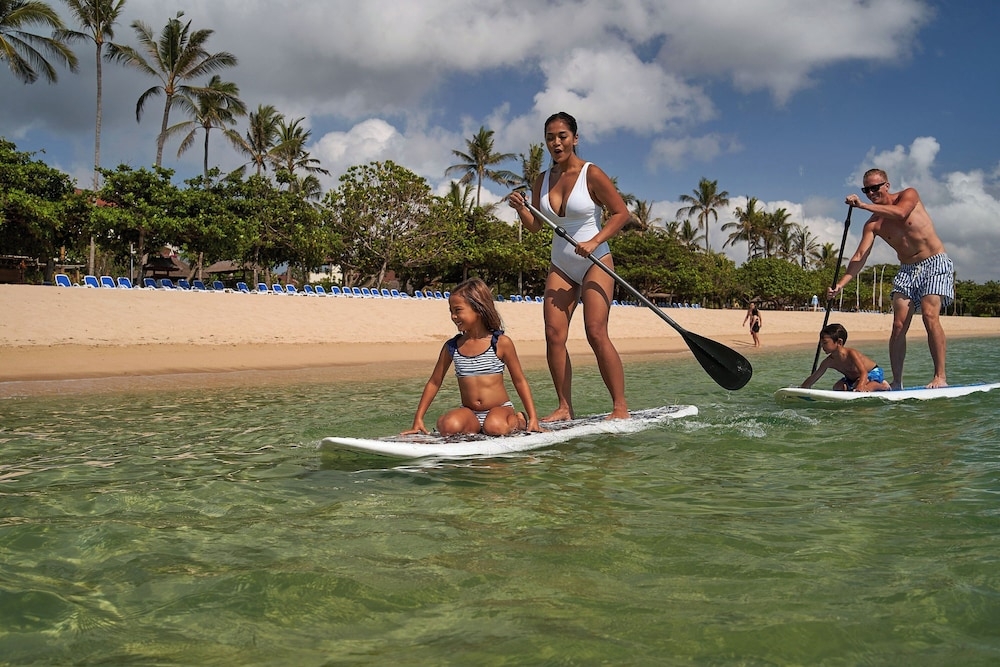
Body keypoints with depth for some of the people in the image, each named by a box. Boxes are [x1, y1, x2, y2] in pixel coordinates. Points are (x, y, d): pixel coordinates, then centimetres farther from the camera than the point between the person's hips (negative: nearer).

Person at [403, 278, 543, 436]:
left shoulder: (501, 343, -5)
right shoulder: (451, 347, 3)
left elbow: (520, 381, 2)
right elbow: (434, 383, 11)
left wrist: (533, 418, -3)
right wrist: (418, 419, 7)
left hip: (500, 409, -2)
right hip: (469, 413, 2)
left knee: (494, 427, -36)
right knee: (448, 426, -31)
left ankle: (517, 421, 0)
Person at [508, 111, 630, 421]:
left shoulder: (592, 174, -8)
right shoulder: (541, 181, 8)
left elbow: (621, 213, -8)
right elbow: (535, 226, 11)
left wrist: (594, 242, -19)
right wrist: (521, 209, -9)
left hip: (595, 262, -5)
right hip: (560, 265, 5)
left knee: (596, 333, -16)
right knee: (553, 334, -6)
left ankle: (620, 407, -9)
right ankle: (564, 408, 0)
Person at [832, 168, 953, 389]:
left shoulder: (909, 195, -4)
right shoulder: (872, 224, 3)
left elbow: (900, 213, -28)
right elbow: (860, 257, -6)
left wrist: (863, 205, -29)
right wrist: (840, 284, -20)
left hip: (935, 264, -4)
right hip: (907, 270, 4)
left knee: (930, 316, -20)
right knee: (898, 326, -6)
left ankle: (940, 377, -17)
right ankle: (896, 382, -2)